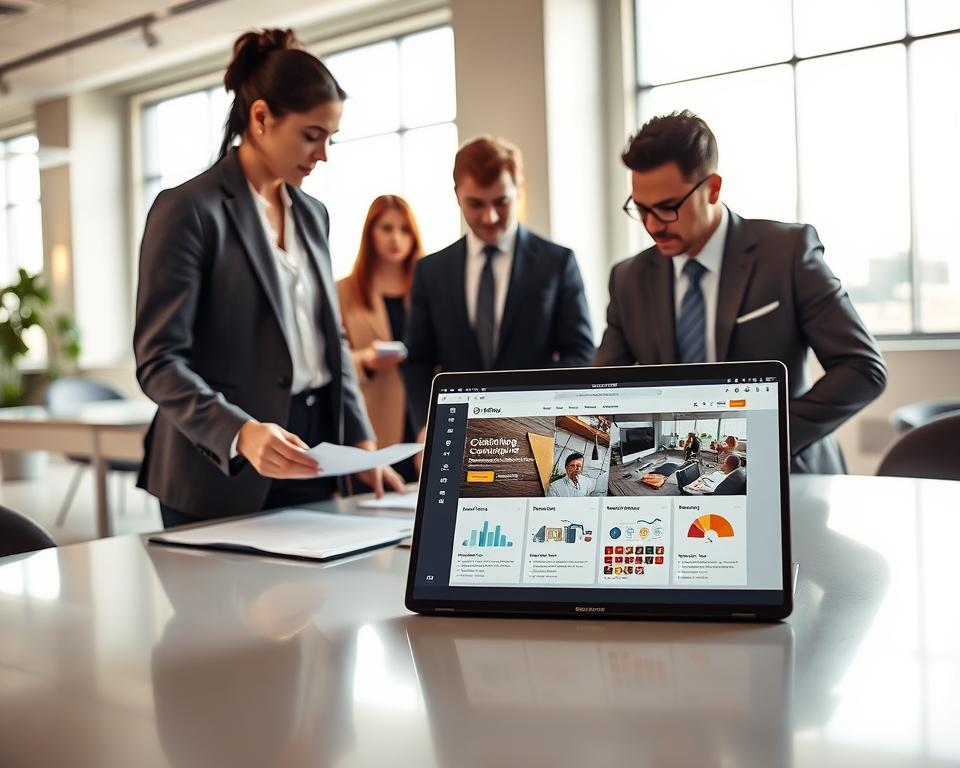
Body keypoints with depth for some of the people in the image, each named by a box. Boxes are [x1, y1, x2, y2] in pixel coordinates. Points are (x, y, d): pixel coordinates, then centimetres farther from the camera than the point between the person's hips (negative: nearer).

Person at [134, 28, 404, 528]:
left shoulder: (312, 214, 12)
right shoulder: (188, 210, -10)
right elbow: (158, 361, -16)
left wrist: (359, 437, 3)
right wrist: (240, 432, -31)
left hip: (310, 465, 6)